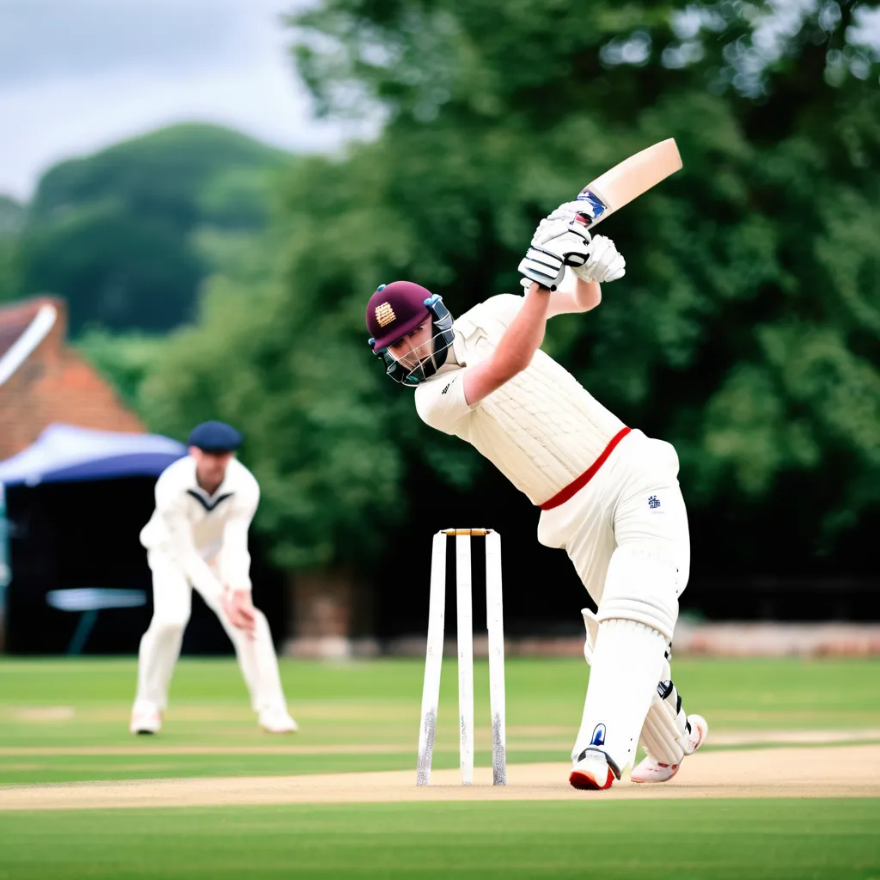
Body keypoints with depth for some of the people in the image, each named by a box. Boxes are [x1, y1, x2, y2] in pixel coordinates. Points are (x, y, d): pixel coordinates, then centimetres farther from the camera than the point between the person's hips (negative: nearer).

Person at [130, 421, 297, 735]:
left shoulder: (245, 486, -28)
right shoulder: (172, 488, -35)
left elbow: (236, 545, -32)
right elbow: (185, 555, -34)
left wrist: (240, 593, -46)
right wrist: (222, 599, -41)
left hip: (218, 552, 2)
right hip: (172, 552, -2)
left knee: (250, 619, -17)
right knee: (170, 618, -25)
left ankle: (271, 709, -6)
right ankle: (148, 707, -7)